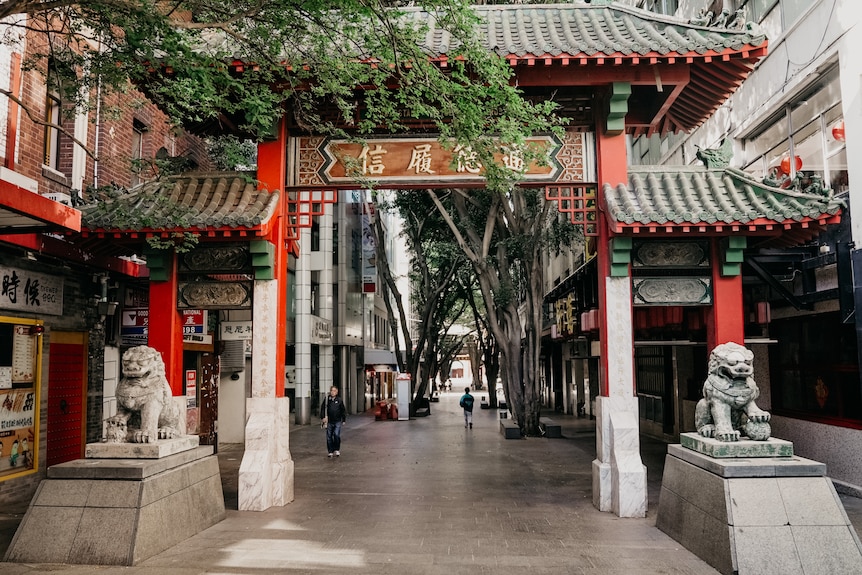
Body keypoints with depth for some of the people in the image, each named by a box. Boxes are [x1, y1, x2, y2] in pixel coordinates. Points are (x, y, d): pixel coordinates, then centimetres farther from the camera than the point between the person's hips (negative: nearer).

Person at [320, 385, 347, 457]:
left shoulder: (339, 400, 2)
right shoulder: (327, 399, 1)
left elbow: (343, 410, 9)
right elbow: (322, 408, 6)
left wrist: (344, 419, 8)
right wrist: (323, 417, -5)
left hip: (337, 421, -1)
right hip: (329, 422, 1)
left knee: (337, 435, -11)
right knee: (329, 437, 5)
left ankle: (337, 449, 8)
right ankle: (330, 451, 16)